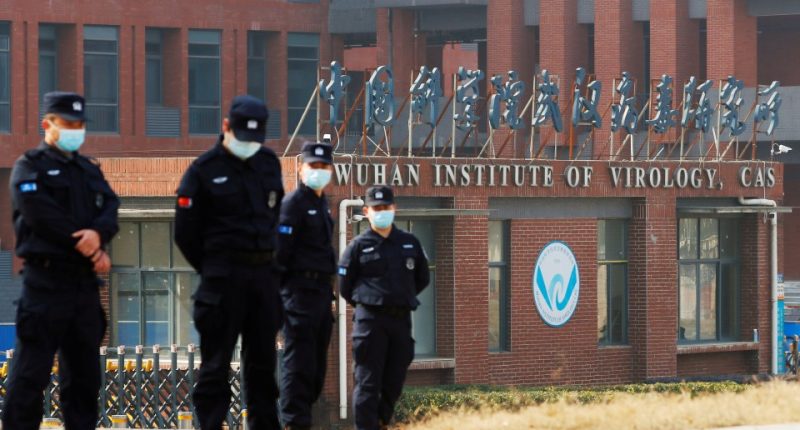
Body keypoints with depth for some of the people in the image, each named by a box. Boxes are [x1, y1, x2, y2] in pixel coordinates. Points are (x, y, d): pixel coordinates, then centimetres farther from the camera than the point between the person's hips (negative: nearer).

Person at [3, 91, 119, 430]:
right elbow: (43, 217, -14)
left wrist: (99, 232, -19)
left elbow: (110, 209, 5)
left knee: (84, 372, 9)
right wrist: (90, 250, -14)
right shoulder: (30, 167, -2)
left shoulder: (89, 169, 19)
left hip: (85, 281, 7)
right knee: (31, 374, -8)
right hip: (46, 278, -7)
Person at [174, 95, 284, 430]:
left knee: (262, 359, 10)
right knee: (216, 362, -4)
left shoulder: (269, 163, 11)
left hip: (263, 273, 5)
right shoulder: (204, 170, -5)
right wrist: (212, 270, 3)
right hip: (222, 274, -5)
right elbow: (186, 233, -3)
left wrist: (268, 258, 13)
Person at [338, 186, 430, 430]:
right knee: (368, 383, -7)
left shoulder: (410, 243, 11)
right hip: (370, 320, -4)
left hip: (401, 319, 4)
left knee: (394, 382, 6)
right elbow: (345, 288, 3)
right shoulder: (358, 246, 0)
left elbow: (422, 279, 22)